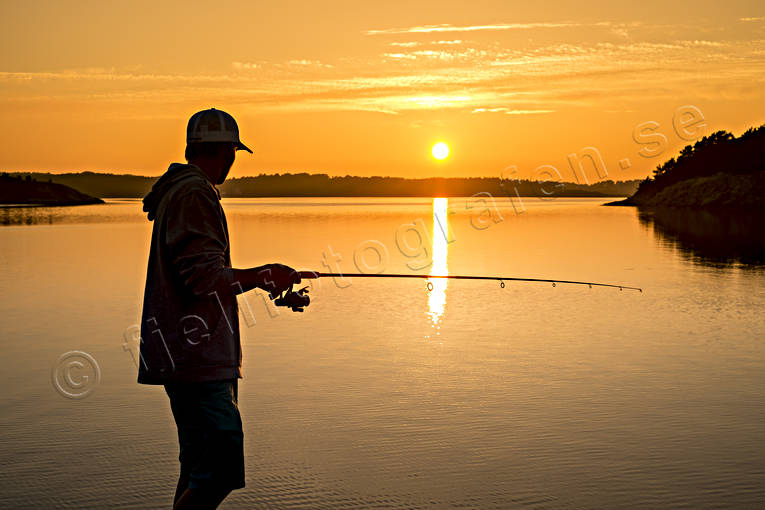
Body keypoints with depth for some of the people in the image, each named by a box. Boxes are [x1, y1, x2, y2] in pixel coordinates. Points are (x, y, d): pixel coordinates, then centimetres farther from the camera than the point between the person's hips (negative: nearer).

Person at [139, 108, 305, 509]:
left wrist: (259, 277, 24)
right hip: (196, 358, -11)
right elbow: (204, 277, -21)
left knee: (200, 467, 16)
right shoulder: (194, 194, -13)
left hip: (188, 356, 11)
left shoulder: (178, 190, 20)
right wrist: (261, 276, -9)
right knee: (220, 467, -12)